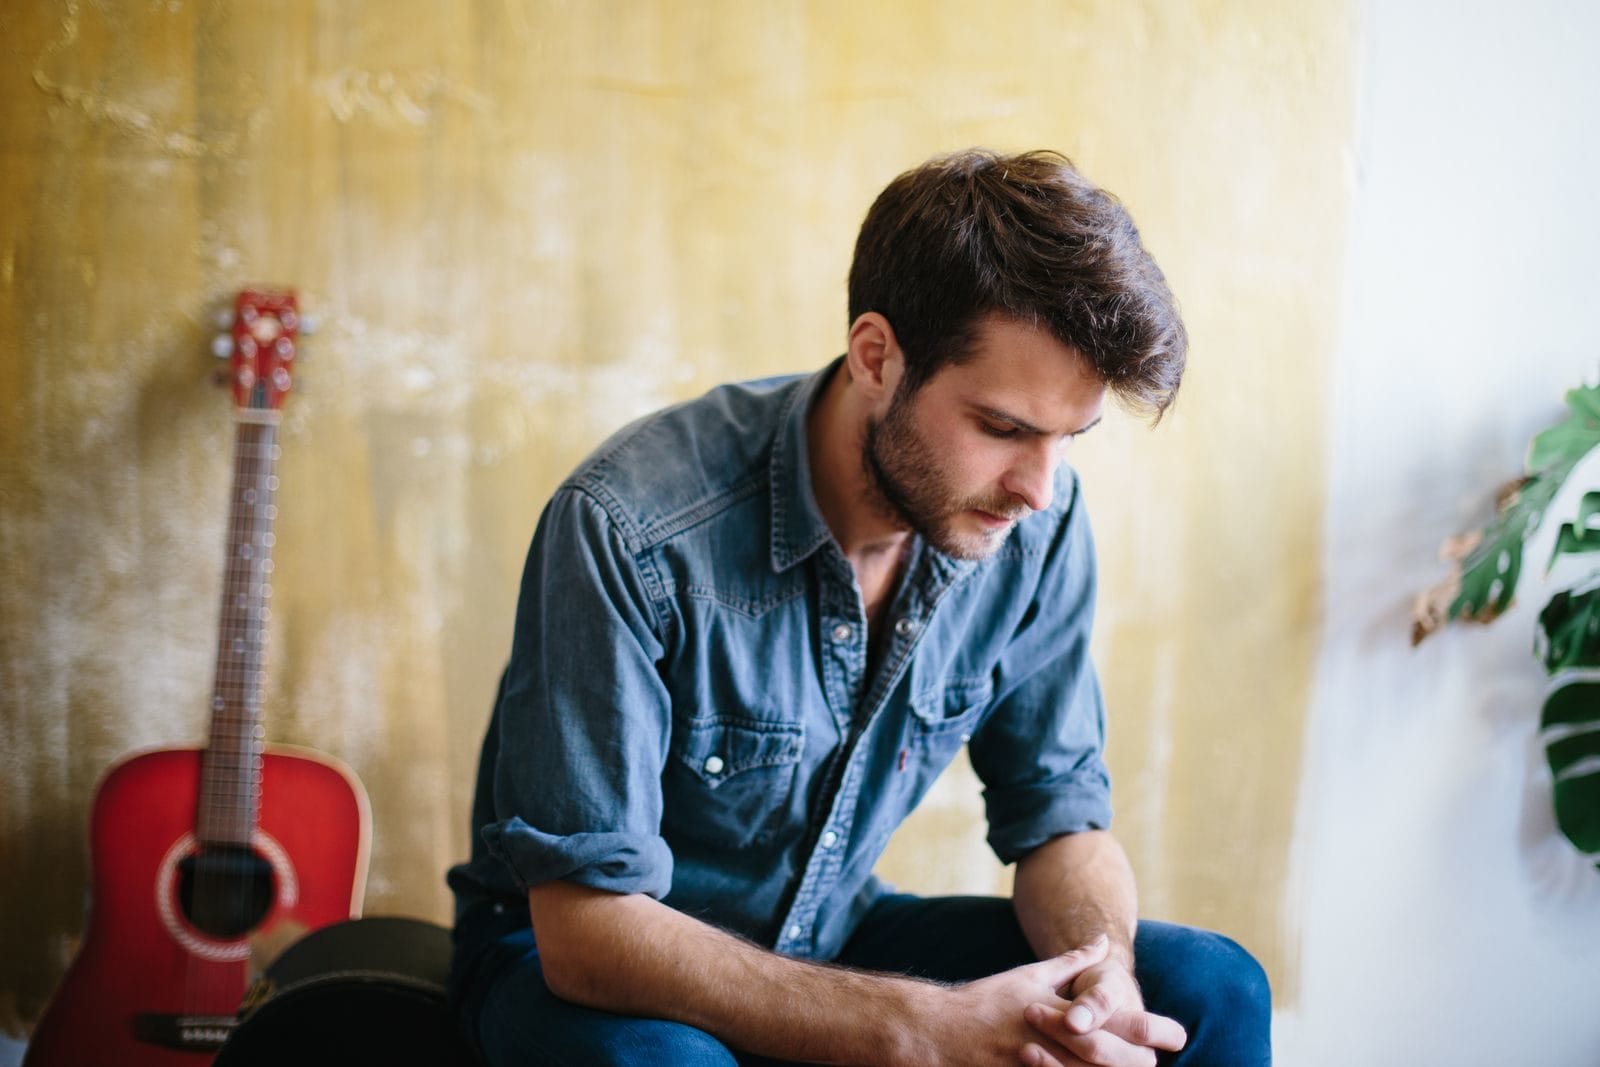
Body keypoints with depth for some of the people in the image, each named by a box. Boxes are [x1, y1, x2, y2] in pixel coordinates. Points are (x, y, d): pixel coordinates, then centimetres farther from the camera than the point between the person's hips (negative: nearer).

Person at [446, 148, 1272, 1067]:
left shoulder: (1038, 526, -13)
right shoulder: (629, 529, -30)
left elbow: (1060, 817, -2)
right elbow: (588, 926, -30)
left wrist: (1100, 974, -25)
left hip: (831, 938, 4)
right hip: (581, 954, -4)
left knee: (1208, 990, -13)